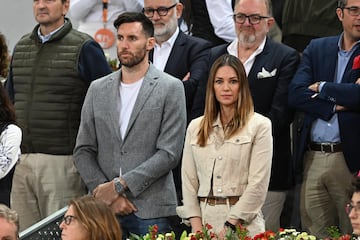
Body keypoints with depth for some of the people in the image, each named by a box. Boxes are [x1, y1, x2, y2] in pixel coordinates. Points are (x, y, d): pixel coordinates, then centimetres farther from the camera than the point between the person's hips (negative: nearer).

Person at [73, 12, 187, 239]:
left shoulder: (170, 88, 0)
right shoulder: (98, 89, 12)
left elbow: (169, 153, -7)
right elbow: (83, 150, 10)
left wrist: (119, 185, -11)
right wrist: (106, 192, -5)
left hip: (151, 210, -3)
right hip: (104, 209, 3)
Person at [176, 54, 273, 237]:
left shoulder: (260, 126, 0)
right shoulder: (196, 127, 12)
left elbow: (258, 184, -7)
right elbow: (189, 180, 8)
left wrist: (230, 226, -13)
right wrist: (197, 227, -4)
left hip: (242, 223, -3)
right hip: (204, 218, 3)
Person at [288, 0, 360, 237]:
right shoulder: (317, 48, 13)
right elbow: (296, 94, 1)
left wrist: (322, 88, -4)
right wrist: (335, 105, -12)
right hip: (313, 158, 4)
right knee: (314, 234, 5)